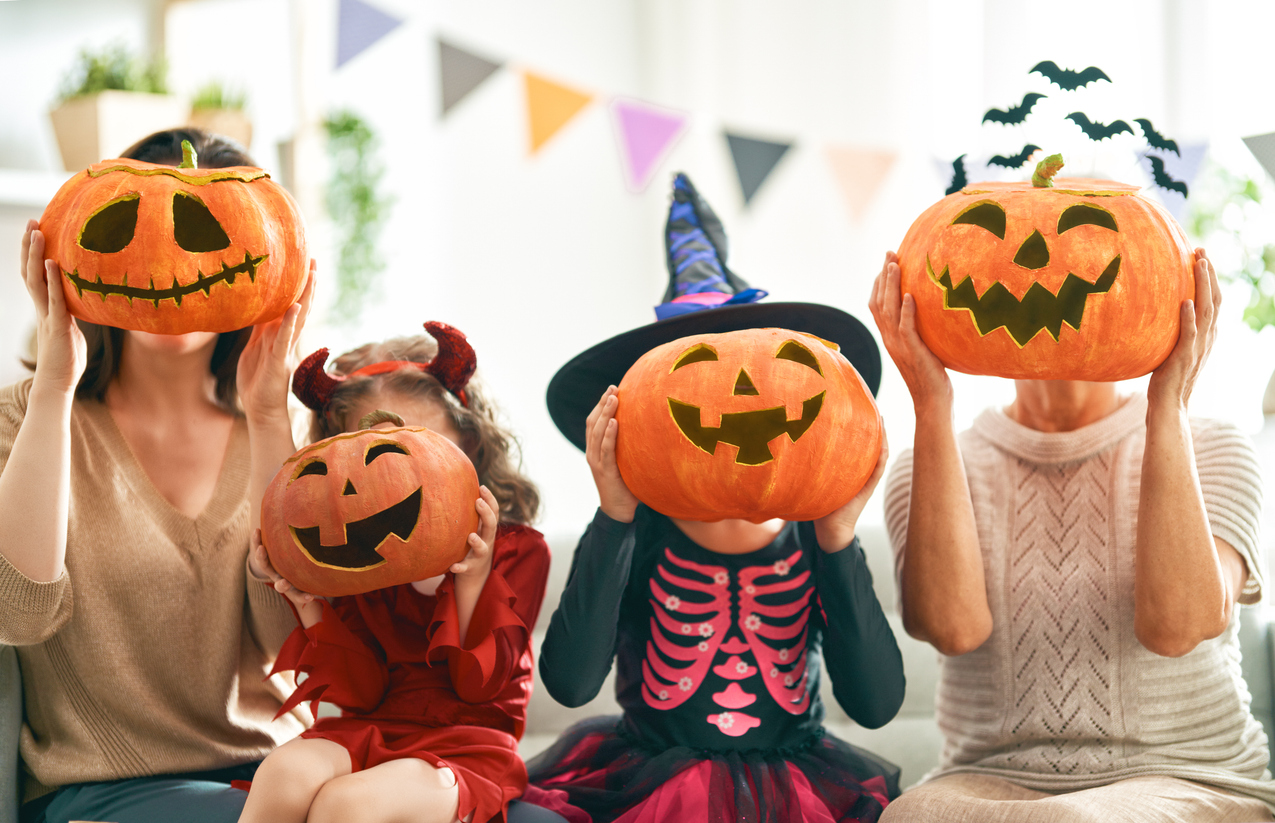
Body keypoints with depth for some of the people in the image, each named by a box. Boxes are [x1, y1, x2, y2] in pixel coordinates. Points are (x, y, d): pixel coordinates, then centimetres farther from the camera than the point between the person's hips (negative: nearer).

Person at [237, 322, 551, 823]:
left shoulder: (519, 550, 1)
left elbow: (481, 684, -5)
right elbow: (361, 693, 4)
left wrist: (472, 579, -17)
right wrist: (311, 607, -9)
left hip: (465, 745, -3)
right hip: (368, 734, 4)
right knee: (285, 773, -32)